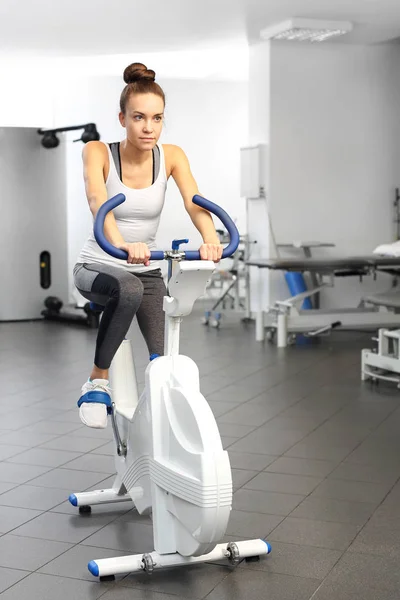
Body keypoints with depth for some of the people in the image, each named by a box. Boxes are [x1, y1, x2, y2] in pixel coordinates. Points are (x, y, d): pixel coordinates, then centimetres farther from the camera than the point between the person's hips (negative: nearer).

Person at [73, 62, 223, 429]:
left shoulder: (171, 156, -5)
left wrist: (211, 239, -44)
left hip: (147, 271, 3)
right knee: (129, 289, -38)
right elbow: (98, 201, -32)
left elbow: (194, 202, -22)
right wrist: (122, 244, -52)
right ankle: (98, 380, -20)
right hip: (97, 266, -3)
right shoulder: (98, 152, -13)